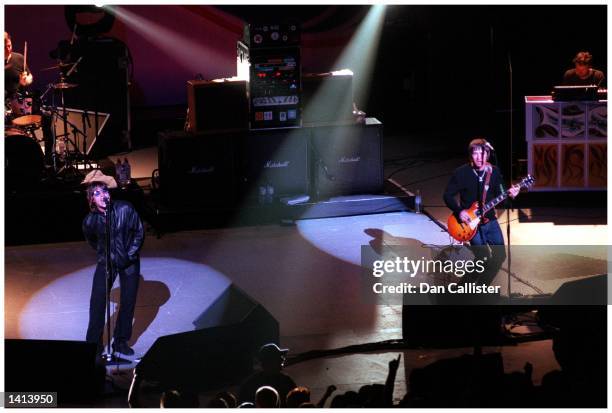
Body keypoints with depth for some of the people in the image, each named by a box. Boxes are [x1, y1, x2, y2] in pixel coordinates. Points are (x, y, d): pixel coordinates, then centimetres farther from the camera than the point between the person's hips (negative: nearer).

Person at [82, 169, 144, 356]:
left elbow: (139, 233, -6)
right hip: (106, 262, 0)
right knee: (97, 301, -7)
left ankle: (121, 342, 18)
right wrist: (103, 253, 9)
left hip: (129, 262, 0)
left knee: (128, 302, 3)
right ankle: (93, 343, 5)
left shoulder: (125, 209, -19)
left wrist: (130, 255, -7)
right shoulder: (90, 221, -15)